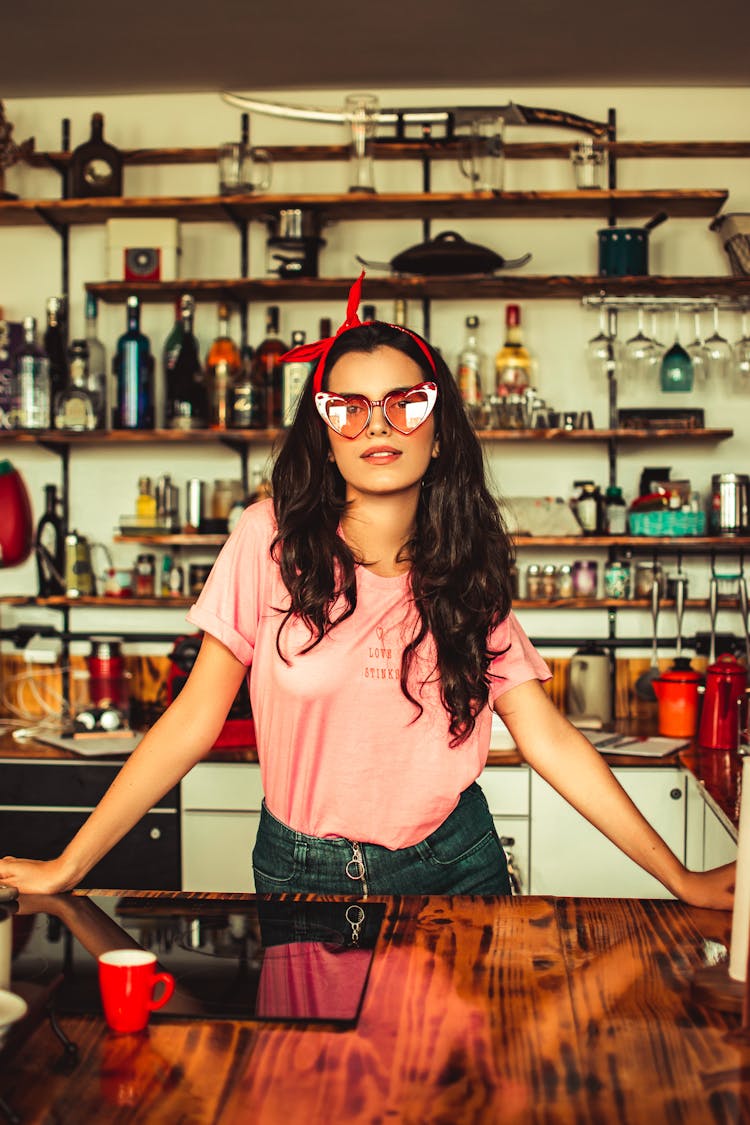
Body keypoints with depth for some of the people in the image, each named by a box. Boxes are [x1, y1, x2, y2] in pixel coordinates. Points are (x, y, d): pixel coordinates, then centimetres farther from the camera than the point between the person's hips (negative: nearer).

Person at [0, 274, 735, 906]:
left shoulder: (468, 576, -3)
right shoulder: (273, 539, -11)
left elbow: (549, 740, -3)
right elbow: (194, 720, -9)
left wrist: (682, 881, -3)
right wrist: (68, 868, -11)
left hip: (453, 864, 2)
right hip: (303, 875, -1)